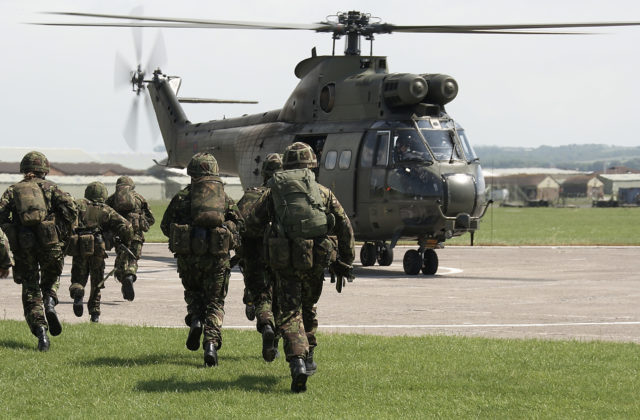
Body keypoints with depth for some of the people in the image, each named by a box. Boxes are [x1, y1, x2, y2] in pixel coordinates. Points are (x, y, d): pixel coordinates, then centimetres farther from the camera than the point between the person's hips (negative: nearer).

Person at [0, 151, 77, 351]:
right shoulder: (49, 187, 11)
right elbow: (70, 207, -5)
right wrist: (64, 235, 2)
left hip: (23, 245, 0)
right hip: (49, 242, 0)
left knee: (30, 291, 7)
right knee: (51, 280, 23)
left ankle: (40, 329, -8)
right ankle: (49, 303, -7)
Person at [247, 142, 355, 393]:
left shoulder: (273, 191, 10)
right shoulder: (323, 192, 12)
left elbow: (252, 224, 11)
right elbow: (344, 227, 10)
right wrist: (345, 261, 17)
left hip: (285, 259, -2)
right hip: (316, 258, 2)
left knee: (289, 314, -3)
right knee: (308, 307, 24)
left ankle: (297, 361, -23)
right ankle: (308, 357, 30)